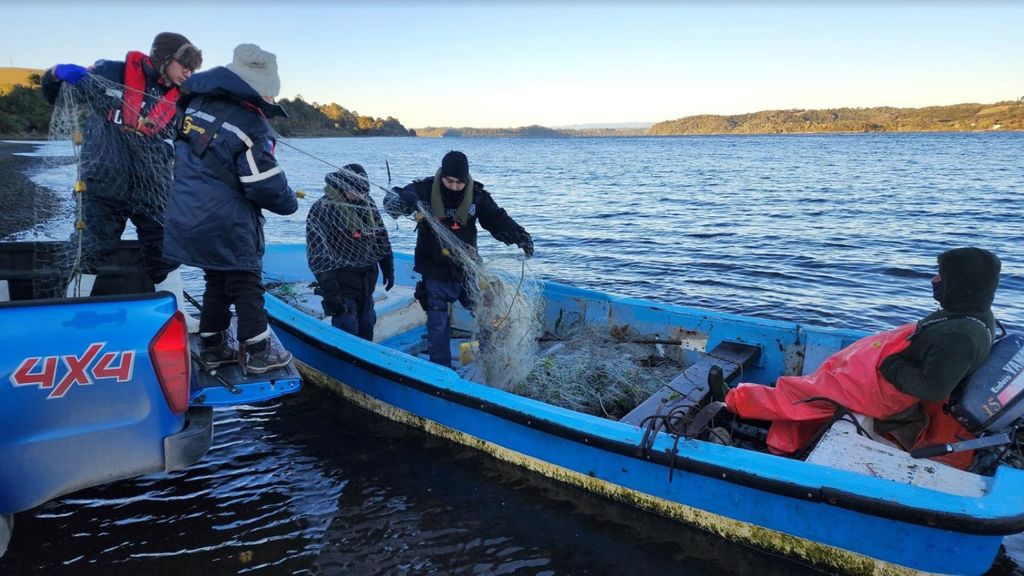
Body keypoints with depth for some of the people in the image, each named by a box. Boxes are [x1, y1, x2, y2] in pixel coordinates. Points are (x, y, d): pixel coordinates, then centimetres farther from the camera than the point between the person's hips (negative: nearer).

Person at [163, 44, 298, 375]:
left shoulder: (198, 104, 6)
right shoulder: (251, 126, -18)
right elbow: (266, 185, -15)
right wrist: (290, 203, 3)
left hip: (188, 219, 8)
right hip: (227, 226, -8)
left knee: (216, 282, 19)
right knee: (247, 286, 4)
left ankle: (213, 347, 25)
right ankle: (257, 353, 11)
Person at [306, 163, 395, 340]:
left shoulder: (366, 203, 4)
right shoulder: (322, 209, -14)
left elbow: (381, 238, 16)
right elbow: (319, 258, -17)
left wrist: (388, 269, 17)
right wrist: (330, 292, -21)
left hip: (367, 282, 6)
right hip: (343, 285, -6)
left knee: (366, 329, 17)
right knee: (348, 334, -6)